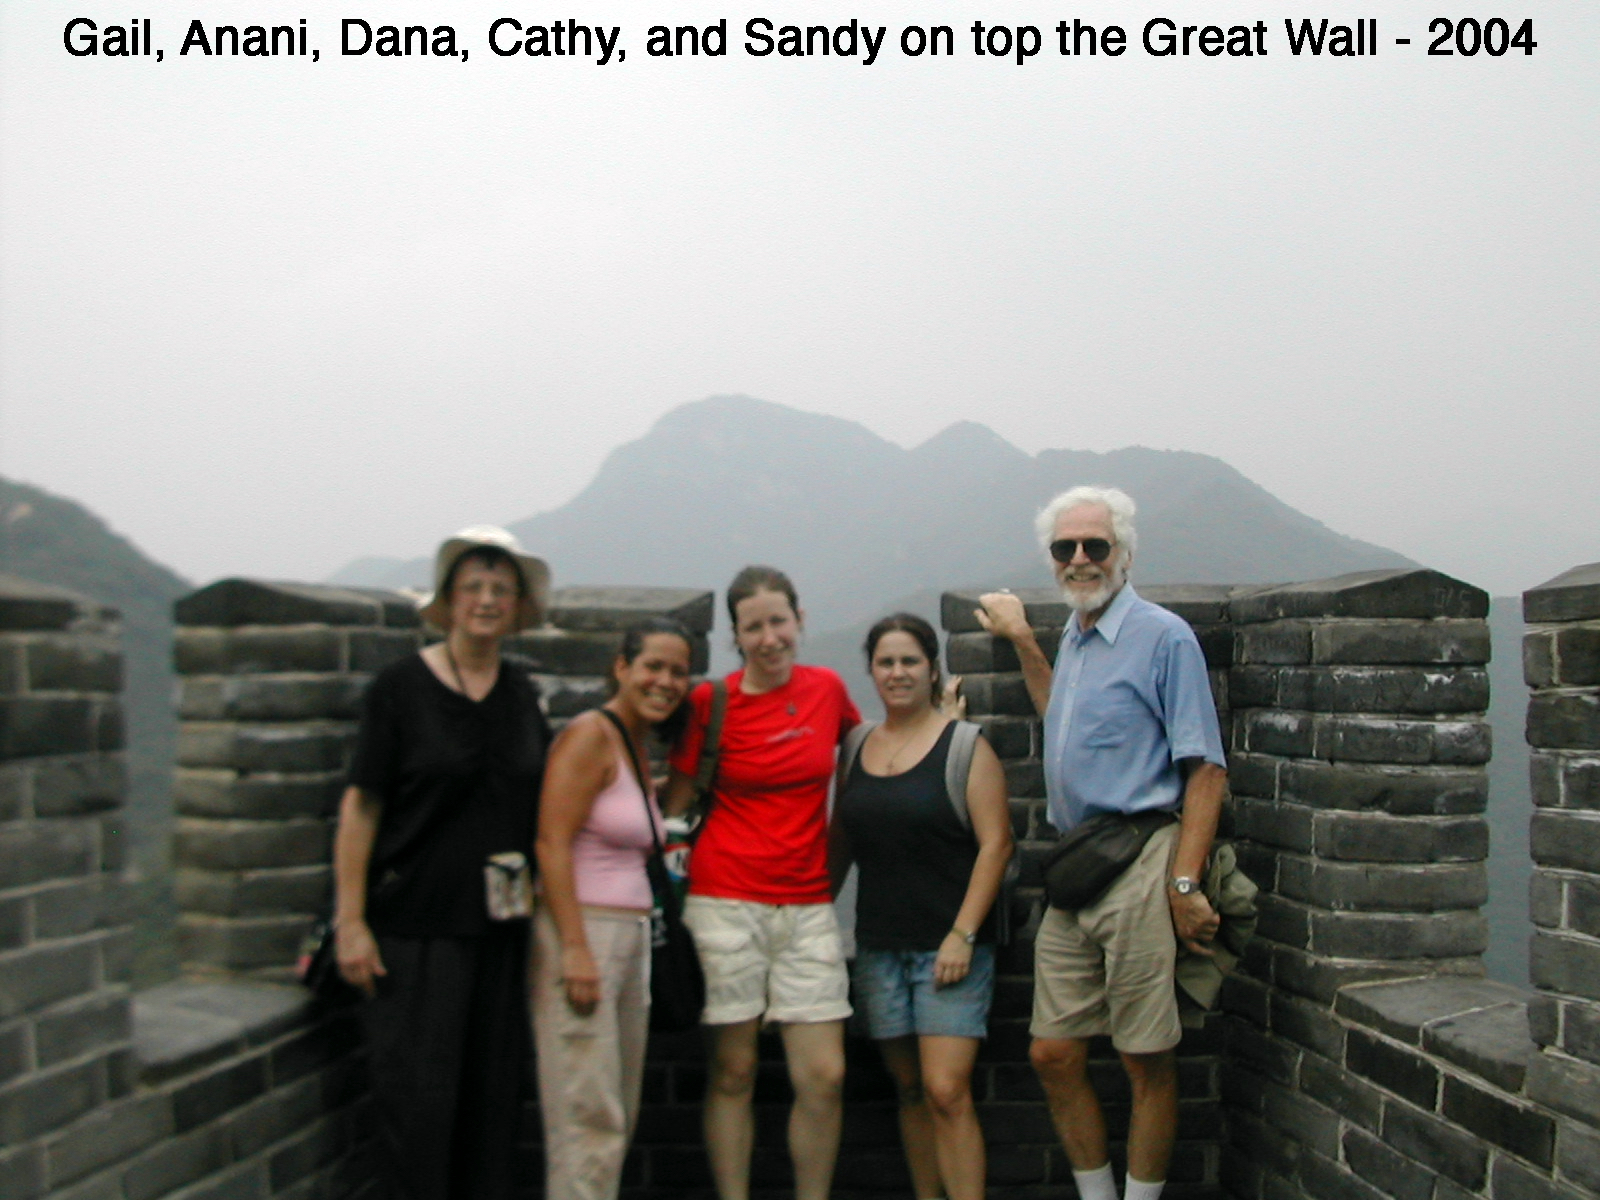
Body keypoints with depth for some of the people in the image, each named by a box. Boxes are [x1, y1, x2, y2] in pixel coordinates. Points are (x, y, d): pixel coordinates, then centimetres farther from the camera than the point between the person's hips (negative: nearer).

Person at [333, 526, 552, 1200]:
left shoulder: (521, 692, 10)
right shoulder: (401, 686, -5)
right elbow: (361, 806, -7)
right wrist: (350, 921, -11)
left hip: (501, 924, 5)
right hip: (416, 925, -5)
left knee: (494, 1092, 10)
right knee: (419, 1095, -4)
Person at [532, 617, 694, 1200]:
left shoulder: (638, 745, 16)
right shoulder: (590, 736, -10)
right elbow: (551, 844, -18)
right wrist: (576, 951, -22)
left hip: (630, 936, 9)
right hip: (583, 933, -9)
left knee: (619, 1114, 14)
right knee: (590, 1117, -7)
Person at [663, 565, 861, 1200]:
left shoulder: (827, 688, 5)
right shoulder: (712, 702, -3)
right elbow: (677, 801, 3)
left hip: (807, 905, 3)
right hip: (725, 902, -2)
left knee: (825, 1077, -2)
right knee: (733, 1071, 4)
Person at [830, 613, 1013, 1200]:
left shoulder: (964, 745, -3)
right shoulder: (858, 750, 11)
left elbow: (995, 843, -8)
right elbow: (839, 845, 17)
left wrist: (963, 934, -14)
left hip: (950, 946, -5)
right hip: (879, 946, 5)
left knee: (946, 1090, -12)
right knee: (909, 1090, 10)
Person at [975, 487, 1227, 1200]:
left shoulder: (1164, 637, -6)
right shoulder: (1073, 636, 17)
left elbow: (1206, 769, -11)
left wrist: (1184, 883, -19)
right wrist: (1022, 642, 32)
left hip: (1138, 868, -8)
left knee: (1147, 1062, 3)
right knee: (1053, 1055, 10)